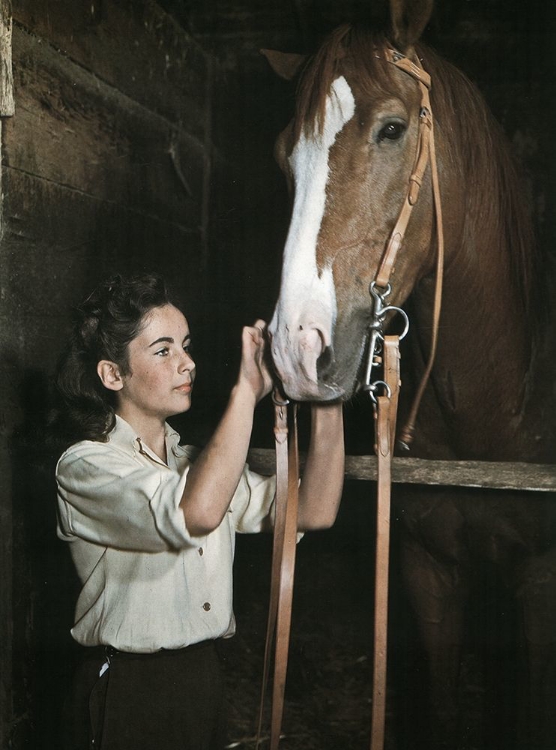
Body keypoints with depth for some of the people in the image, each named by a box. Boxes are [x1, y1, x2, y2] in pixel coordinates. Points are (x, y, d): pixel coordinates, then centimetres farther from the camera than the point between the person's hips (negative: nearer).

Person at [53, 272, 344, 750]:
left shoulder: (198, 462, 9)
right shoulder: (85, 466, -13)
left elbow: (313, 512, -4)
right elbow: (197, 512, -33)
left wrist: (327, 401, -14)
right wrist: (247, 390, -28)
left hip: (206, 680, 7)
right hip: (128, 695, -6)